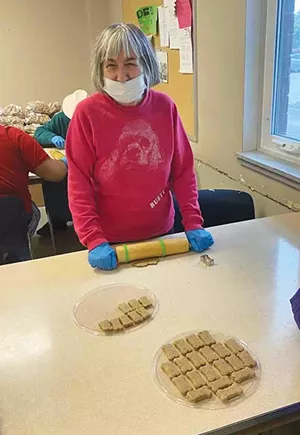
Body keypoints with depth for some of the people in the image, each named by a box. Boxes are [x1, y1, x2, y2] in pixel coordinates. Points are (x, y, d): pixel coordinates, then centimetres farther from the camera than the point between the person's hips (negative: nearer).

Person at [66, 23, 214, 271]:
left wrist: (193, 223, -7)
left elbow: (183, 171, -1)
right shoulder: (87, 113, -13)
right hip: (111, 241, -2)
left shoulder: (165, 107, -5)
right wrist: (94, 241, -19)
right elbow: (79, 184, -13)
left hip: (161, 232, 3)